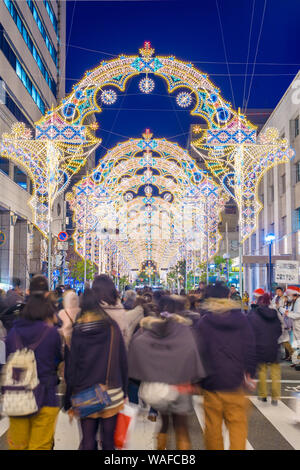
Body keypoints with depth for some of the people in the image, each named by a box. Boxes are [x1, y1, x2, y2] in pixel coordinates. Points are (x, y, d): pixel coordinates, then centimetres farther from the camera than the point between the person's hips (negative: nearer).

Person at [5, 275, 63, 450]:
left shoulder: (13, 332, -3)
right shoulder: (52, 333, -11)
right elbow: (59, 362, 4)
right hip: (45, 400, -3)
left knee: (17, 445, 18)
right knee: (40, 445, 8)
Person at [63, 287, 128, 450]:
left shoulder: (78, 330, -6)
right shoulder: (112, 327, -4)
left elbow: (71, 367, -4)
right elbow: (122, 361, 0)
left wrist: (69, 402, 5)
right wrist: (123, 392, 10)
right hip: (112, 394, 0)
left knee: (87, 442, 10)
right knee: (108, 441, 11)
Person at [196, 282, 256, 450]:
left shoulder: (204, 322, -7)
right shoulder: (241, 319, -1)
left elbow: (200, 351, -5)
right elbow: (250, 348, 3)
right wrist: (250, 373, 14)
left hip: (212, 381, -1)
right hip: (236, 381, 1)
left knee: (213, 425, 10)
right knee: (238, 424, 9)